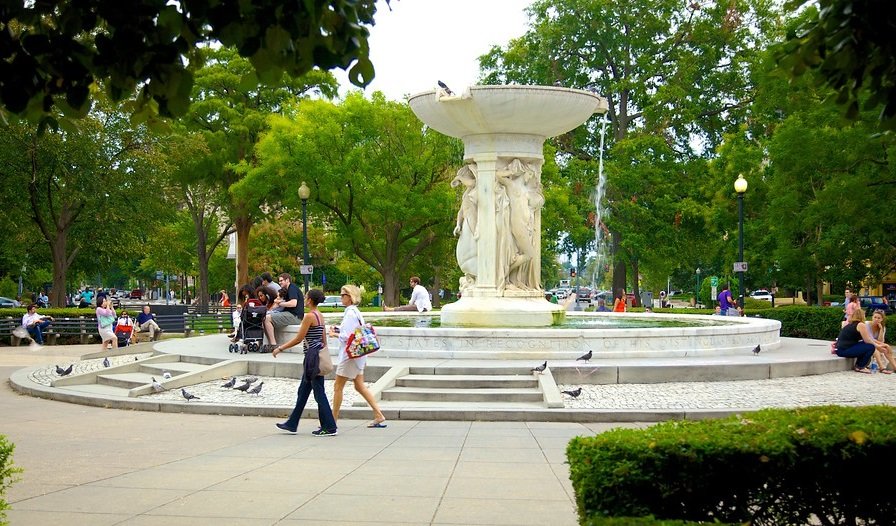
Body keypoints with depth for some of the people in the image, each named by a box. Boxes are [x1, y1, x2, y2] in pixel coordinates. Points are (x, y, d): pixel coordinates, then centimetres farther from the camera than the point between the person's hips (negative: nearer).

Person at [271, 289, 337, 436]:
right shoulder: (320, 316, 12)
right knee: (302, 391, 16)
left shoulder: (309, 316, -15)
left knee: (319, 393, -4)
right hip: (317, 356, 10)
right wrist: (323, 356, 22)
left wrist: (280, 348, -6)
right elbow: (324, 340, 15)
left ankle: (329, 428, -1)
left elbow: (298, 339, -14)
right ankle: (292, 424, 24)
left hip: (312, 356, -10)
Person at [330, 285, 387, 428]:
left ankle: (333, 420, 8)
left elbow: (347, 336, -23)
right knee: (360, 386, 13)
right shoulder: (356, 312, 11)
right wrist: (338, 330, 8)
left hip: (349, 355, -10)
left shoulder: (350, 313, -18)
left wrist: (335, 334, -6)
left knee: (338, 387, 0)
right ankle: (379, 416, 12)